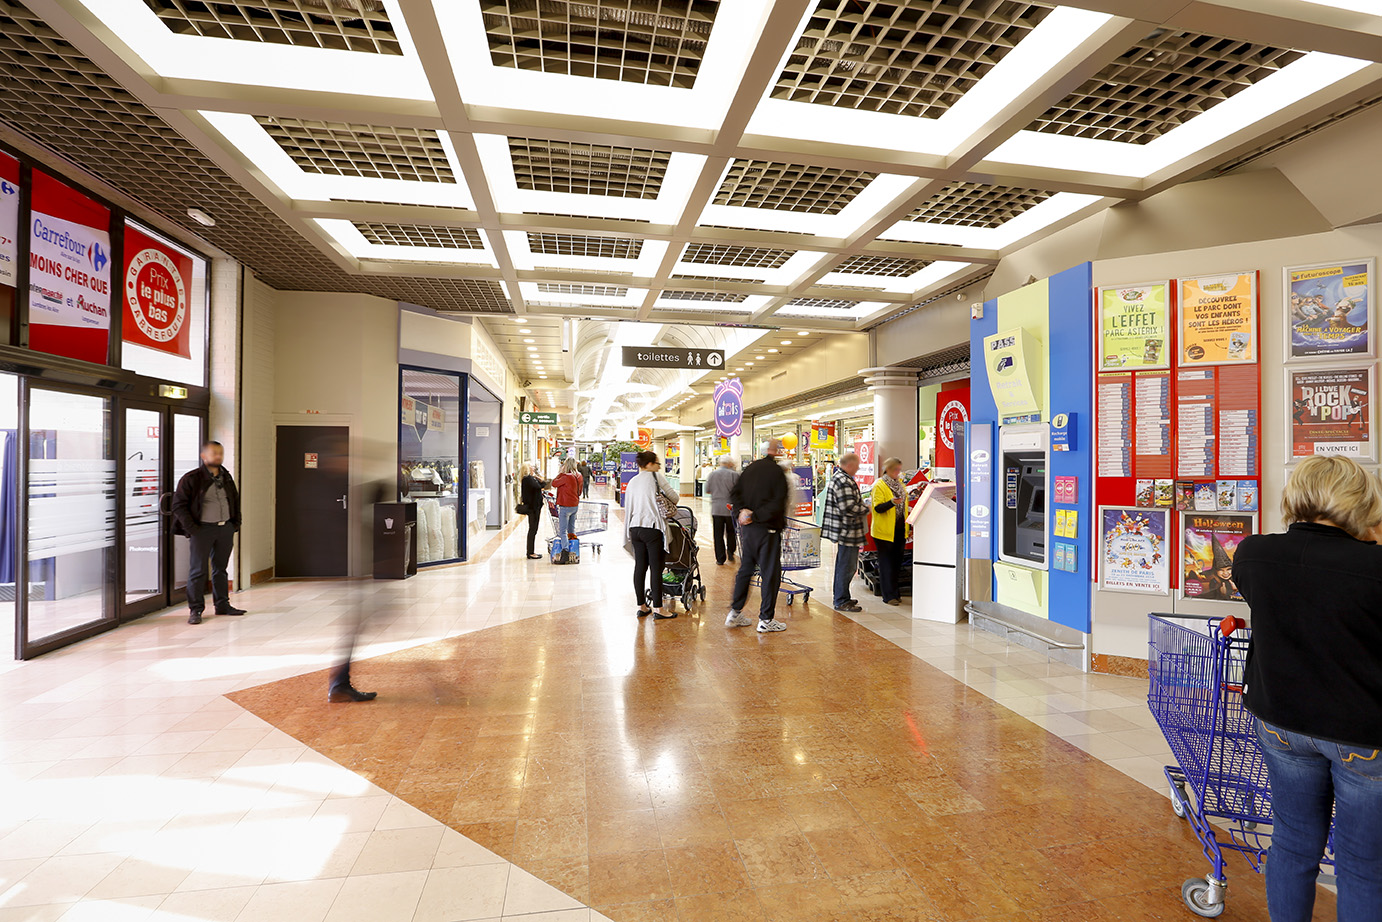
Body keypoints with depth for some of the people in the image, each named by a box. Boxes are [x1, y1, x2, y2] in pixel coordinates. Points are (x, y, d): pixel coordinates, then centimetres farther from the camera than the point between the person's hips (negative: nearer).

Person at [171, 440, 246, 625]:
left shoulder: (227, 477, 12)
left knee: (221, 568, 13)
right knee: (197, 570, 0)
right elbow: (179, 505, -7)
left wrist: (235, 524, 10)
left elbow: (235, 501, 21)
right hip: (202, 529, -5)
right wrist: (191, 529, -13)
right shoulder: (191, 478, -5)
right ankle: (195, 610, 8)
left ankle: (222, 604, 20)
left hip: (225, 528, 5)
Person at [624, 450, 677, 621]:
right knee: (656, 568, -2)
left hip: (635, 528, 7)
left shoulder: (632, 482, 15)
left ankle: (641, 606, 18)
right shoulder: (655, 477, -4)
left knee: (639, 566, 11)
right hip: (652, 528, -7)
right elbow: (674, 497, -1)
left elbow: (628, 507, 16)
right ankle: (657, 609, 2)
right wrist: (671, 504, 21)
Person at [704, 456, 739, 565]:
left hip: (716, 509, 1)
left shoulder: (712, 474, 1)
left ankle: (720, 559, 7)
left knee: (718, 534, 6)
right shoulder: (734, 475, -8)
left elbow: (707, 491, 7)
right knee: (731, 532, 19)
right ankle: (730, 552, 14)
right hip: (730, 508, -1)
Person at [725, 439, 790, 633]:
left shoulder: (750, 468, 9)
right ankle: (766, 619, 10)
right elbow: (778, 505, -19)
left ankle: (735, 612, 23)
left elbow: (734, 493, 9)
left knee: (745, 569, 17)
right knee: (770, 573, 3)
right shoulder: (777, 471, -12)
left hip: (749, 529, 7)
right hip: (767, 530, -7)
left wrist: (742, 511, -3)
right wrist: (756, 516, -16)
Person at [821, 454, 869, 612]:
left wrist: (862, 506, 17)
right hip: (847, 530, -11)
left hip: (843, 530, 11)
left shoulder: (838, 477, 14)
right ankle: (842, 602, 5)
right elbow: (850, 508, -26)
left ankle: (841, 597, 31)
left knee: (843, 564, 19)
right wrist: (866, 509, -10)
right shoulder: (844, 482, -21)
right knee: (847, 566, -3)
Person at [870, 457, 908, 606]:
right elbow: (878, 507, -16)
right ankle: (888, 595, 4)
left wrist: (906, 527, 18)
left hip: (899, 529, 7)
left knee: (897, 562, 12)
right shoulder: (879, 485, -9)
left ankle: (895, 592, 21)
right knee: (886, 563, -2)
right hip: (885, 531, -7)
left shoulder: (901, 485, 14)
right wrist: (892, 502, -33)